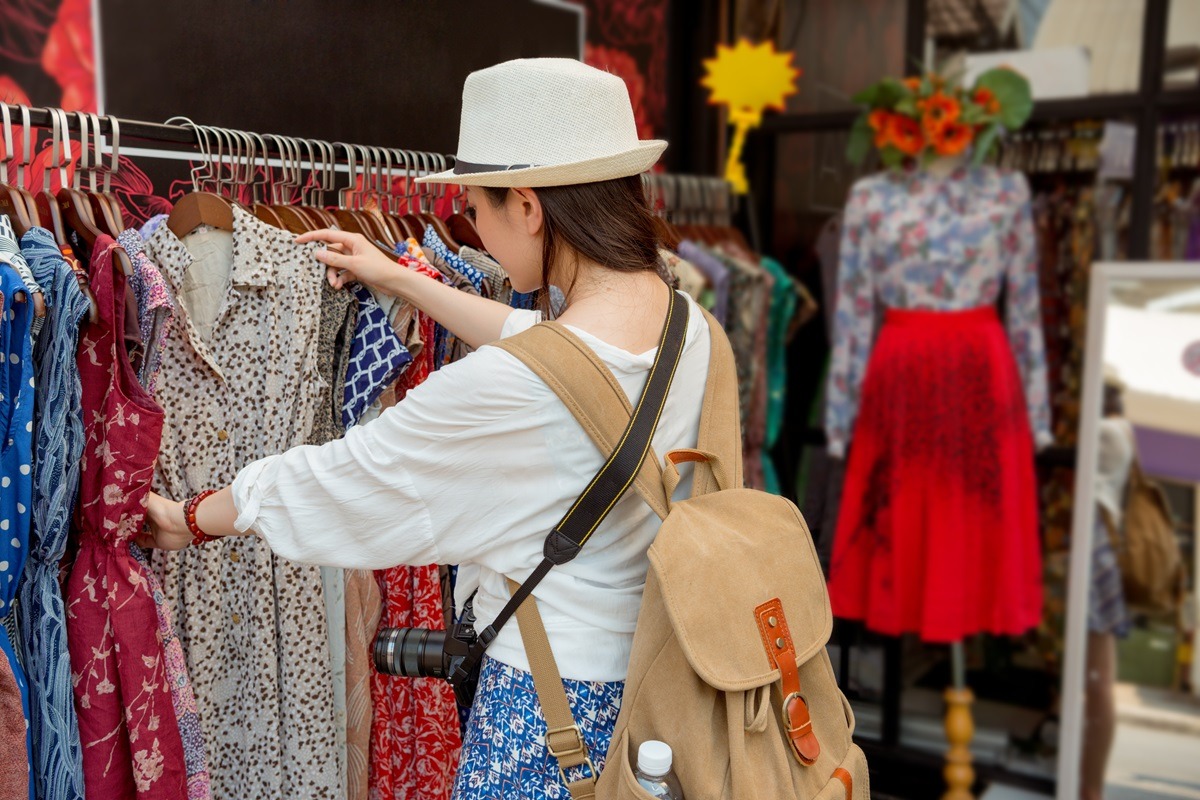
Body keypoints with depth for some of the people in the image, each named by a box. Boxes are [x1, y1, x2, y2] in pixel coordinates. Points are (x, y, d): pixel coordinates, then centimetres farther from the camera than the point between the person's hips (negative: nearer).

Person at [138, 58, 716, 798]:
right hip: (654, 666, 8)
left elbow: (346, 475, -14)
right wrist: (400, 279, 24)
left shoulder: (506, 386, -27)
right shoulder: (689, 322, -3)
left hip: (550, 694, -8)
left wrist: (192, 520, 4)